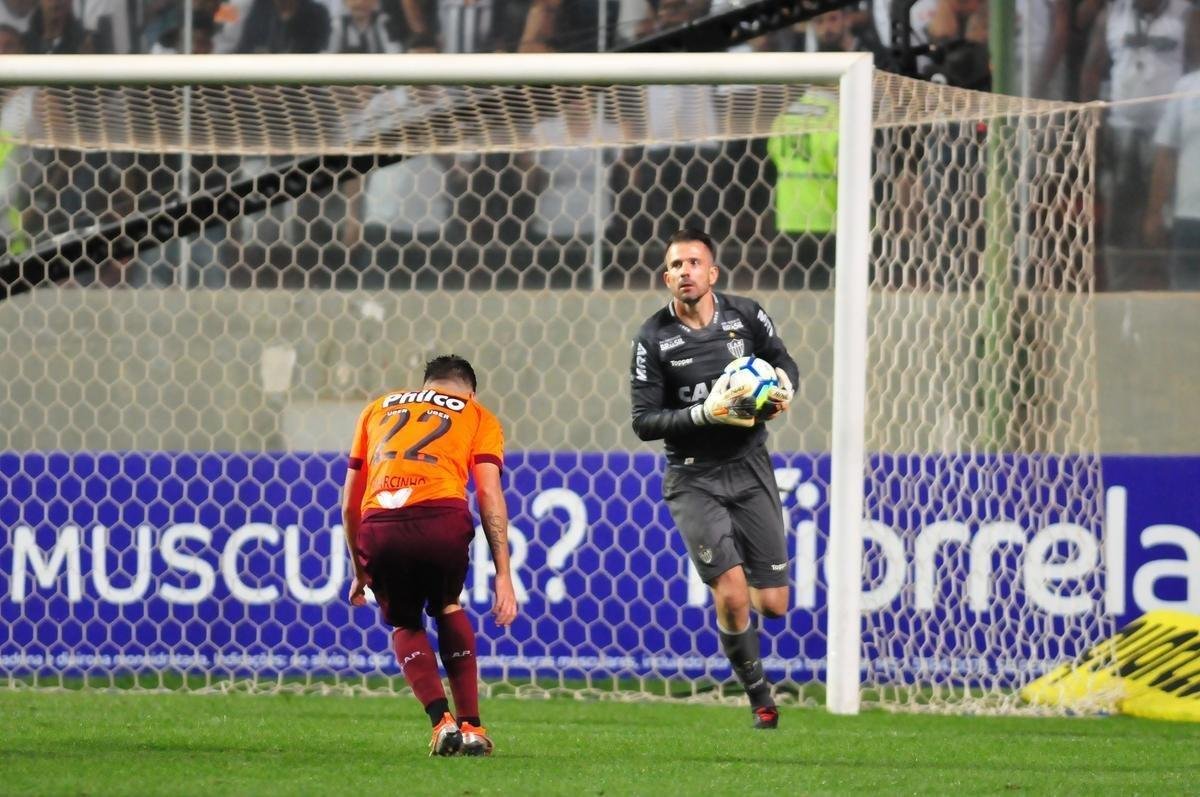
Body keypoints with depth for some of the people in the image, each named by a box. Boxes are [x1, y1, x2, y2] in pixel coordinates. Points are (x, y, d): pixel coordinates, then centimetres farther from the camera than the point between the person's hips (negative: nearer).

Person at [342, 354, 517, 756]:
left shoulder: (379, 407, 31)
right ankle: (471, 727, 21)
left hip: (379, 527, 1)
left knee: (404, 624, 25)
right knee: (448, 608, 28)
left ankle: (442, 720, 5)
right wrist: (503, 576, 7)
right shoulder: (477, 416, 24)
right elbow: (489, 495, 10)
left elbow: (349, 504, 29)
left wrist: (359, 571, 38)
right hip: (442, 520, -1)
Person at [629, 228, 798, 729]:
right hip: (693, 478, -3)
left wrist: (784, 388, -7)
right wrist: (706, 414, -22)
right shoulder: (653, 339, -8)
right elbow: (644, 421, -9)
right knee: (732, 593, -16)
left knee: (772, 604, -1)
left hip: (750, 469, 3)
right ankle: (760, 697, 4)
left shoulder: (745, 316, -1)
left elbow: (783, 361, 16)